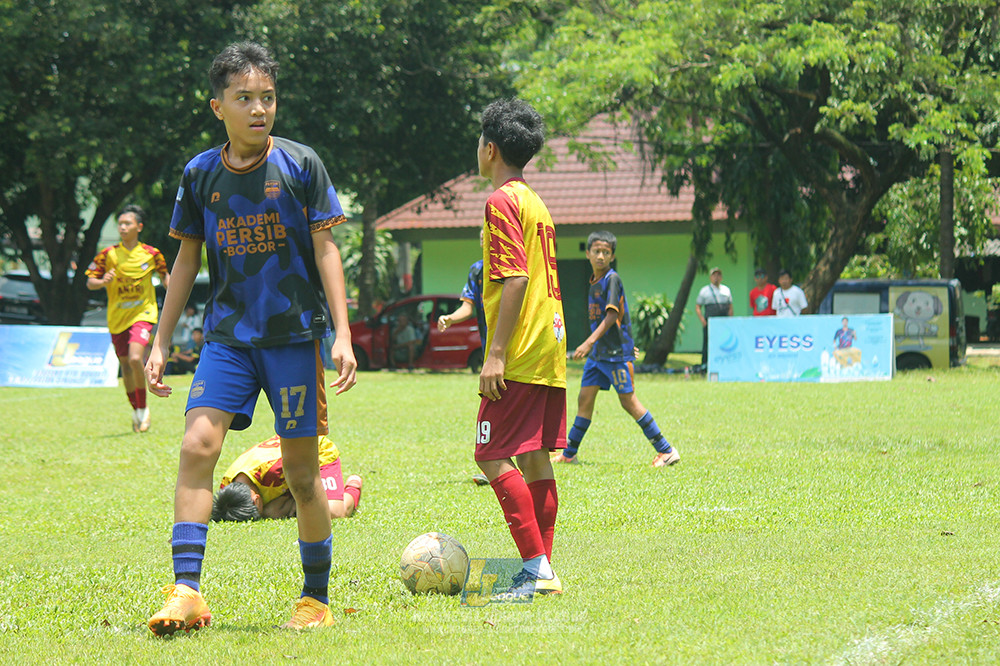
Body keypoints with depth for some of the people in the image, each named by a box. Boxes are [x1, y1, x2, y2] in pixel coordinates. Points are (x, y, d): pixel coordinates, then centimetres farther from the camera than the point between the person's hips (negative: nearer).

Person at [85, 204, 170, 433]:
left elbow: (164, 276, 15)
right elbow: (89, 282, -2)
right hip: (117, 317, 2)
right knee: (125, 365, 10)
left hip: (142, 313, -2)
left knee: (135, 358, -23)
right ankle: (136, 411, 30)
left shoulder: (151, 254, -3)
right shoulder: (108, 255, -4)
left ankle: (143, 408, -5)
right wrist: (102, 281, -22)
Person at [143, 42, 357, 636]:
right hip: (228, 335, 2)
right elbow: (187, 260, 13)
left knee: (302, 470, 2)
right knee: (197, 446, -16)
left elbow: (325, 250, -1)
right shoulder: (201, 175, 5)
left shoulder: (300, 164, -2)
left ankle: (317, 597, 16)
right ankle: (187, 592, -17)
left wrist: (343, 335, -9)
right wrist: (161, 343, 10)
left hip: (295, 335, -2)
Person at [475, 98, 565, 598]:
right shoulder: (536, 202, 19)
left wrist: (496, 353, -20)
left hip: (519, 355, -9)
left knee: (494, 457, -10)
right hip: (550, 351, 9)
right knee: (536, 458, 9)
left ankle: (536, 568, -15)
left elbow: (515, 279, -18)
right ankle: (543, 570, 9)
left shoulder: (503, 201, -10)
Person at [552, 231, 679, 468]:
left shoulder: (612, 279, -13)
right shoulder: (594, 282, 13)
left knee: (628, 401, -6)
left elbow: (612, 315, -22)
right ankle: (569, 453, 17)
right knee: (584, 399, 9)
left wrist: (589, 342, -28)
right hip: (598, 352, 8)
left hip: (616, 352, -8)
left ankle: (666, 451, -2)